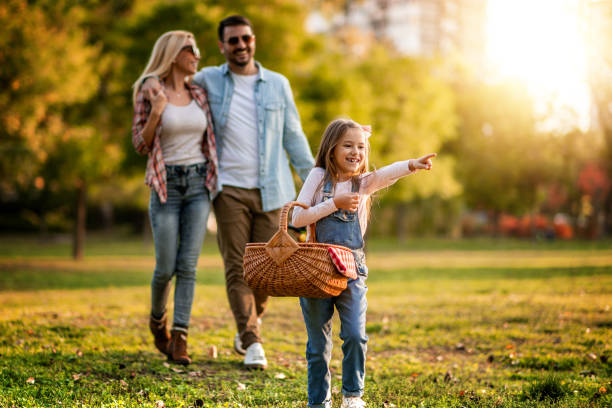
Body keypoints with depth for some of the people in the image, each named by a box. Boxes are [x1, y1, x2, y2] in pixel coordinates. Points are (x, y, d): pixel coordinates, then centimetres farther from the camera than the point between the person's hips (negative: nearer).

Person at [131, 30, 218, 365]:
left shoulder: (199, 94, 10)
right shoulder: (149, 94, -2)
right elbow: (140, 145, -6)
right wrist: (155, 112, -19)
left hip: (199, 184, 3)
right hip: (166, 186, -3)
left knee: (188, 265, -4)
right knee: (165, 268, 0)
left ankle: (179, 339, -3)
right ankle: (158, 319, 29)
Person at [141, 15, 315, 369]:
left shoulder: (278, 85, 9)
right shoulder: (209, 80, 6)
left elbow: (293, 137, 11)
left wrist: (314, 181, 6)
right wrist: (153, 79, 3)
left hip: (270, 191, 1)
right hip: (230, 189, -1)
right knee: (237, 268, -5)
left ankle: (248, 327, 28)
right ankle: (253, 344, -1)